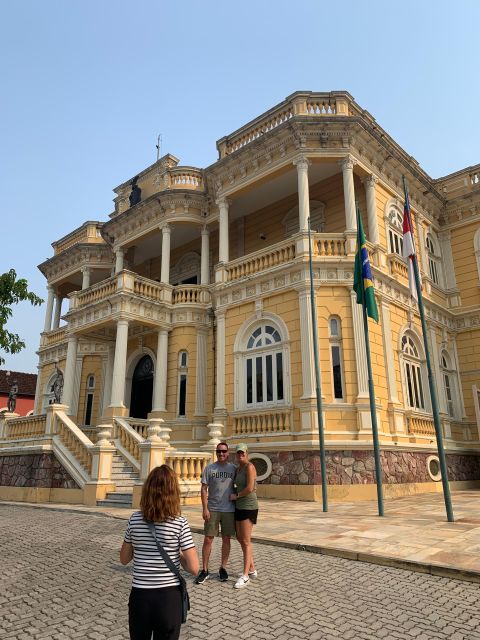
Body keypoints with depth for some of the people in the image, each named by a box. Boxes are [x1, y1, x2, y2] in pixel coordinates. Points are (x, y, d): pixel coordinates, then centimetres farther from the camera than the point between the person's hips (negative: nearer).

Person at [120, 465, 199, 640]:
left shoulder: (135, 519, -6)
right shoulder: (179, 523, -14)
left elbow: (124, 559, 7)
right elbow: (193, 568, -13)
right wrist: (176, 554, 5)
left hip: (139, 596, 2)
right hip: (169, 597, -2)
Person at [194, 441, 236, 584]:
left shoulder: (233, 468, 2)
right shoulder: (209, 468, -1)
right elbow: (204, 489, -2)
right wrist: (205, 509, -9)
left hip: (229, 510, 1)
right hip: (212, 510, -1)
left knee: (226, 539, 9)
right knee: (208, 539, 2)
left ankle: (223, 568, 24)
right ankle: (204, 570, 15)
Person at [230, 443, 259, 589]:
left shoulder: (249, 467, -14)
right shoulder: (238, 469, 11)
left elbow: (249, 488, -22)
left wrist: (236, 496, -11)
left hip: (248, 507, -9)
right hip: (239, 506, 9)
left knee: (246, 541, -4)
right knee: (240, 538, 16)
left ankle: (245, 576, 4)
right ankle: (252, 569, 30)